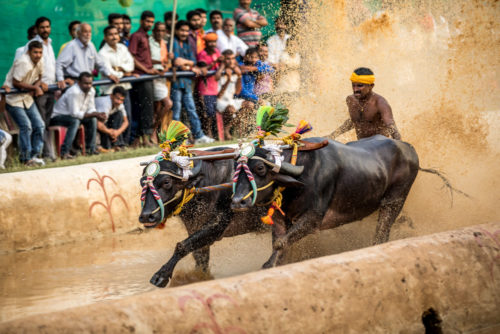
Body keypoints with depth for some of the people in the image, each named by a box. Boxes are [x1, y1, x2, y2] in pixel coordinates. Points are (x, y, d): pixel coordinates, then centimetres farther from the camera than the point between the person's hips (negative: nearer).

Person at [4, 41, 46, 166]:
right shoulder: (23, 63, -26)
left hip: (27, 98, 8)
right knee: (26, 126, -17)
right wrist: (35, 87, -20)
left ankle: (35, 155, 10)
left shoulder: (39, 62, -1)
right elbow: (16, 83, -24)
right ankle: (26, 158, -8)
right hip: (14, 99, -8)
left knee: (39, 125, 2)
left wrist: (39, 84, -10)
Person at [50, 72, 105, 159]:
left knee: (92, 119, -2)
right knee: (75, 121, -34)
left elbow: (91, 109, 2)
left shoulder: (91, 91, -4)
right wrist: (94, 114, -30)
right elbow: (75, 114, -31)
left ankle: (91, 148, 7)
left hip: (72, 115, 9)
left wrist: (98, 115, -22)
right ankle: (64, 152, -36)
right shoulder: (74, 92, -30)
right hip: (57, 116, -9)